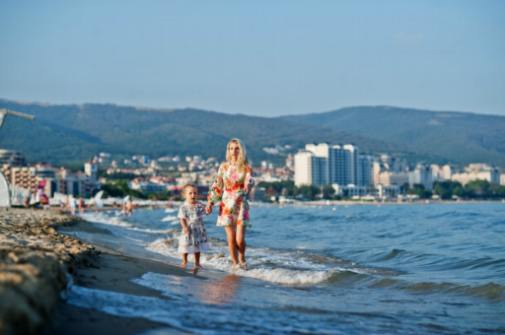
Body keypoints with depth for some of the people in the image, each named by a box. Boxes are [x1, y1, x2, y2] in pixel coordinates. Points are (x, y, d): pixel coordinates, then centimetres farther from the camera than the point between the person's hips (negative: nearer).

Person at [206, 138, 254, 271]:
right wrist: (210, 202, 5)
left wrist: (243, 192, -31)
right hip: (226, 205, 2)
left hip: (241, 205, -2)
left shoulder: (246, 168, 1)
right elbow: (217, 186, 11)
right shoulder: (223, 166, 7)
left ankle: (242, 260, 21)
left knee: (240, 239, -8)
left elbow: (249, 183, -12)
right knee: (231, 238, -1)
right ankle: (235, 263, 16)